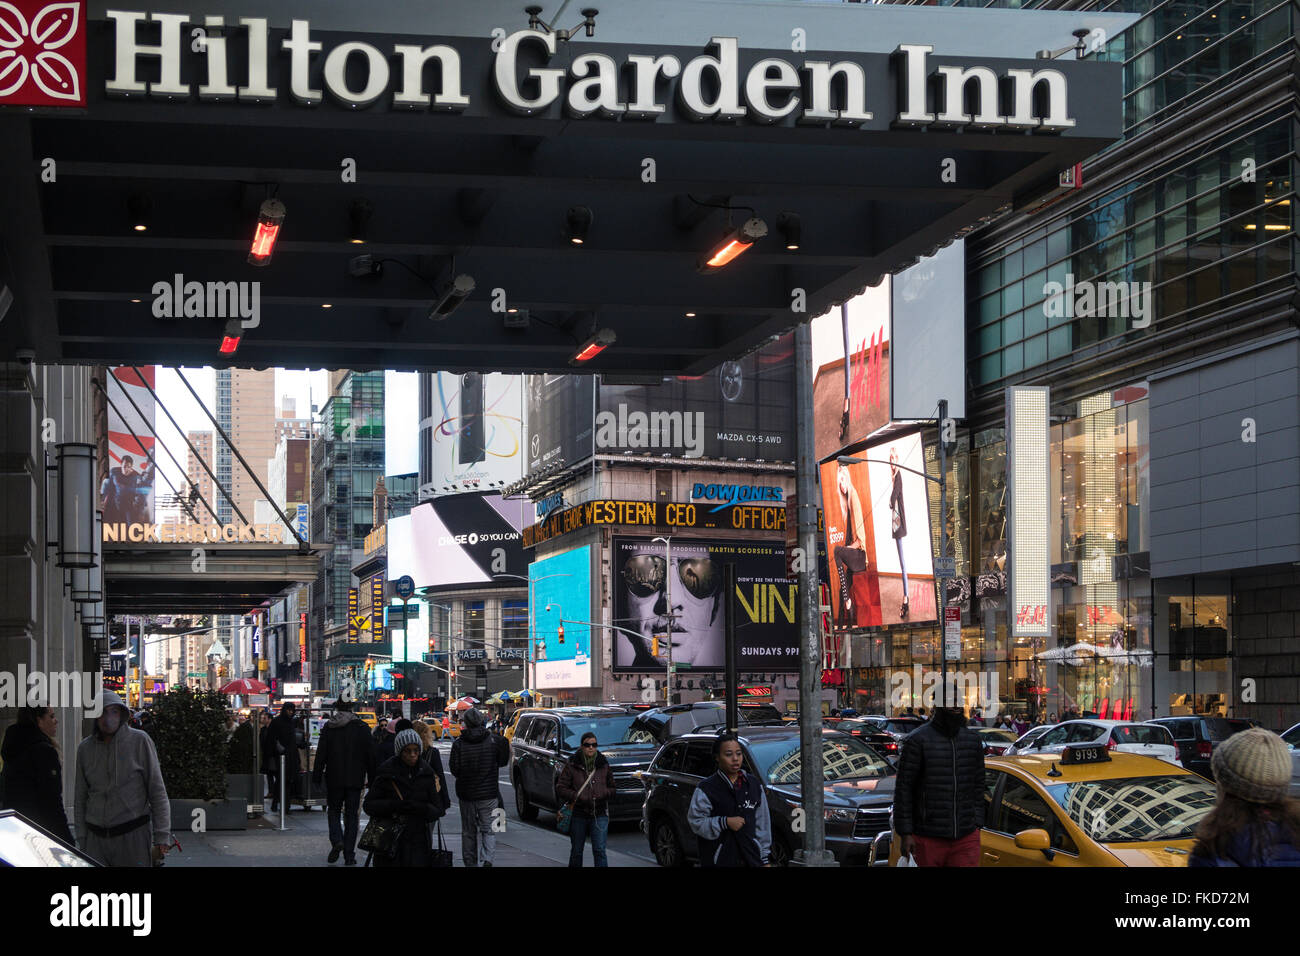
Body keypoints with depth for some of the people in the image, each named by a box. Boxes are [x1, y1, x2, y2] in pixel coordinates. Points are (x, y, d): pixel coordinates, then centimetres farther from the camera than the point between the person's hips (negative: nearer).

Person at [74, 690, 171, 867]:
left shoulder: (139, 741, -2)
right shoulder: (85, 748, 8)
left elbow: (158, 792, -2)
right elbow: (80, 799, 14)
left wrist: (161, 837, -7)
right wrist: (81, 841, 9)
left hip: (133, 835, -3)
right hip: (96, 838, 3)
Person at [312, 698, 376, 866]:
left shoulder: (328, 727, -4)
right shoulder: (361, 727, -1)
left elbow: (321, 754, -4)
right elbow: (370, 755, 1)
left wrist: (317, 776, 2)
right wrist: (372, 778, 9)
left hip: (334, 778, -1)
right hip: (355, 779, 1)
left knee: (333, 810, 15)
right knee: (352, 815, 5)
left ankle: (336, 840, -10)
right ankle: (349, 855, 2)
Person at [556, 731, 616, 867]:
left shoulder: (604, 765, 6)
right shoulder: (571, 765, -1)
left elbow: (612, 788, 13)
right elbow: (560, 788, -2)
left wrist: (603, 794, -9)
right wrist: (576, 796, -17)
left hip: (600, 814, 0)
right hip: (578, 815, 0)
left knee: (599, 851, -9)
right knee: (576, 852, 11)